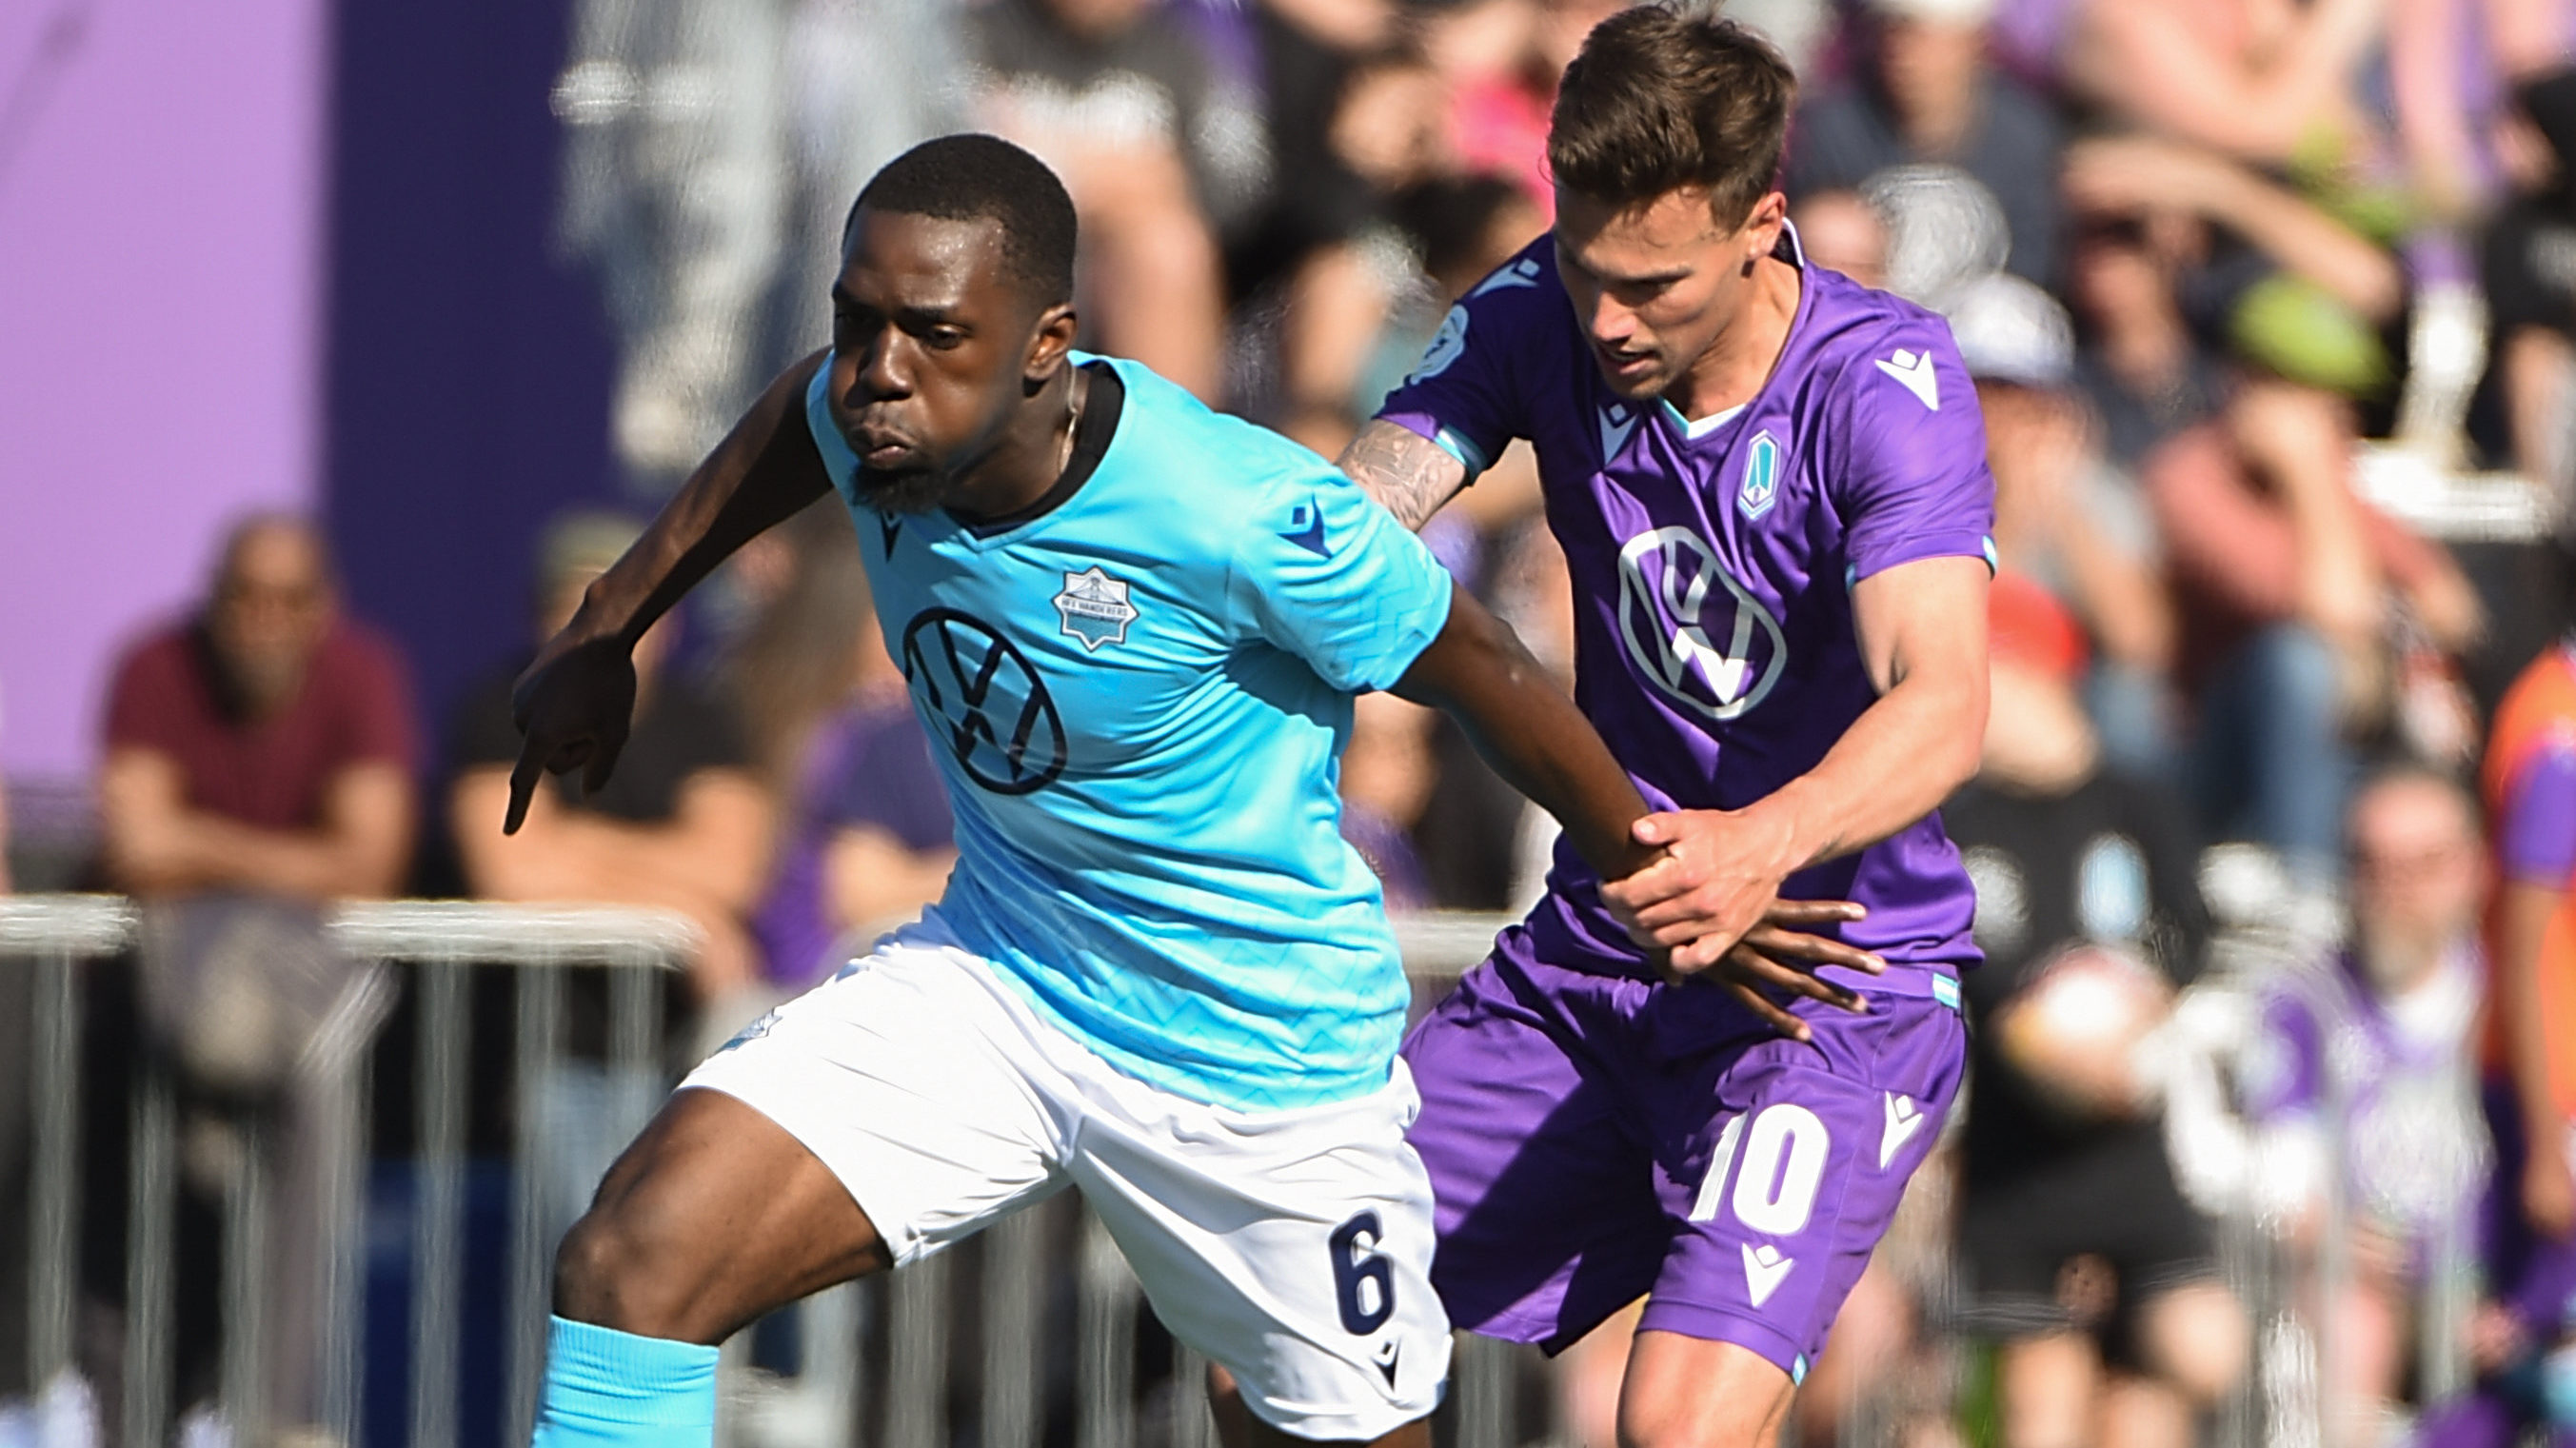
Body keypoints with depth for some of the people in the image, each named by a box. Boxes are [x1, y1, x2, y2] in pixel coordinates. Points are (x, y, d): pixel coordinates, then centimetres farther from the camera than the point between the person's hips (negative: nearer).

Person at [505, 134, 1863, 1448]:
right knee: (627, 1264, -16)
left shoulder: (1248, 519, -30)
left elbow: (1490, 681, -14)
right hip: (992, 979, 4)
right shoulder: (876, 416, -14)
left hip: (1261, 1054, -4)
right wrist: (606, 628, 21)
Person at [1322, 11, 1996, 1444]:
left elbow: (1941, 707, -34)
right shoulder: (1542, 317, -5)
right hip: (1590, 957, 6)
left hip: (1836, 989, -6)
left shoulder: (1884, 384, -21)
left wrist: (1761, 844, -54)